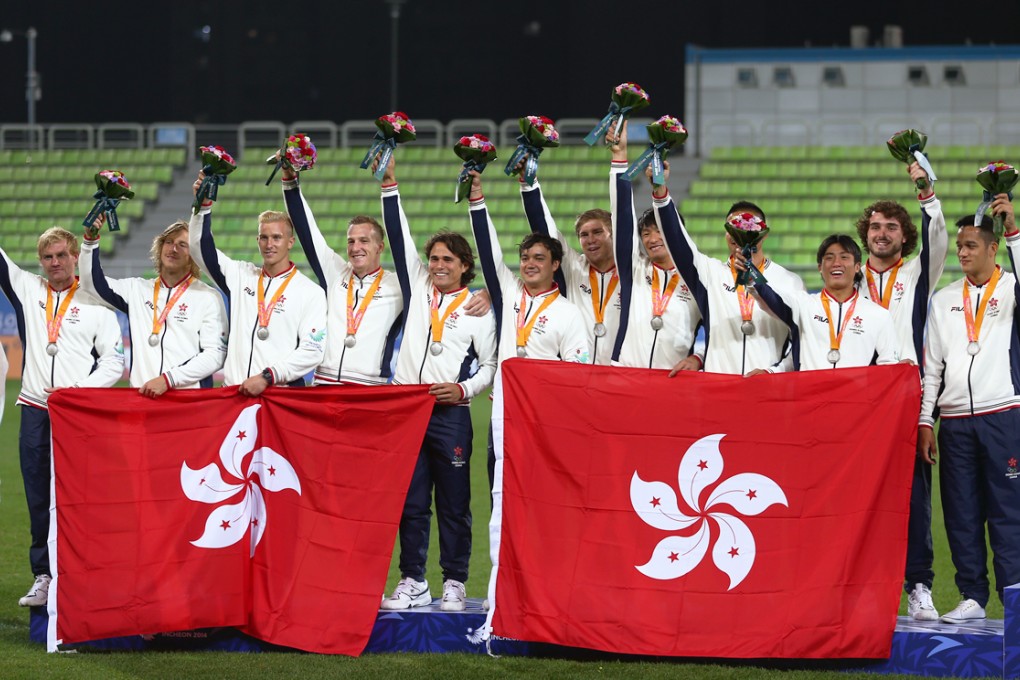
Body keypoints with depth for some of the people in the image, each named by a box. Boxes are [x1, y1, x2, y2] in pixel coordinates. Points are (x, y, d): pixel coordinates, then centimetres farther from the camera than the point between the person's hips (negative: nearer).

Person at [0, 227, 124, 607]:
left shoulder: (95, 302, 6)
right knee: (39, 499, 4)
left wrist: (80, 389, -11)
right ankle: (43, 576, 9)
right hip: (35, 413, 3)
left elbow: (114, 361, 4)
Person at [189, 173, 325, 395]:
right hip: (235, 391, 3)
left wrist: (267, 377, -13)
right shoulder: (241, 276, 16)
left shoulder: (311, 293, 3)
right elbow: (200, 247, 14)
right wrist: (204, 205, -2)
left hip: (282, 393, -3)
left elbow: (312, 350, -4)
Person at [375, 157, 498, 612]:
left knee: (454, 504, 1)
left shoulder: (478, 310, 5)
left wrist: (463, 389, -11)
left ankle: (454, 584, 6)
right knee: (410, 502, 4)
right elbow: (400, 238, 9)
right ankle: (412, 583, 10)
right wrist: (389, 186, 5)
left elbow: (491, 366, 6)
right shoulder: (417, 290, 12)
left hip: (451, 413, -3)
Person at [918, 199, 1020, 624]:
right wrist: (924, 421, 8)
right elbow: (931, 365, 15)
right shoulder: (944, 301, 16)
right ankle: (972, 597, 10)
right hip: (955, 422, 4)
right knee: (961, 513, 4)